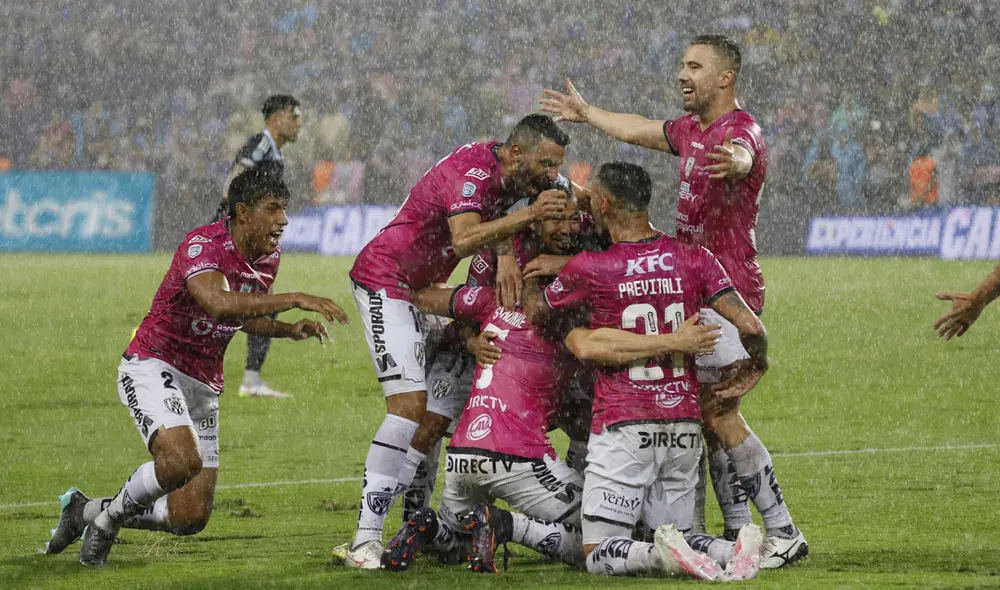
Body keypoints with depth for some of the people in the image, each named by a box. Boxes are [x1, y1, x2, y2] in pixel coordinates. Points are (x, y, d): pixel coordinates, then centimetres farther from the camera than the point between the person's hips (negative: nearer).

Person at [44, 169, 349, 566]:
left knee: (192, 517, 3)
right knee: (181, 458, -35)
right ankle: (107, 517, -6)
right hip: (153, 366, -8)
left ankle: (86, 510, 25)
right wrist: (295, 300, -45)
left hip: (203, 385, 8)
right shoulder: (203, 245, -21)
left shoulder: (268, 259, 4)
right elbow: (219, 304, -42)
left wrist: (290, 331, 4)